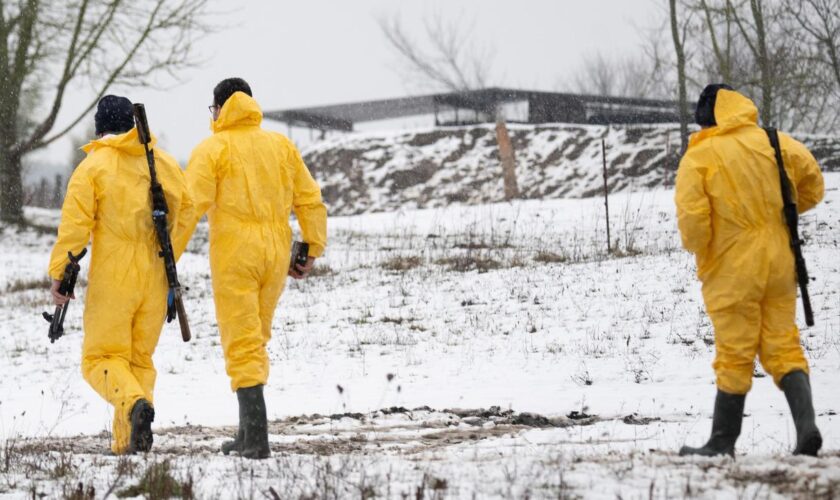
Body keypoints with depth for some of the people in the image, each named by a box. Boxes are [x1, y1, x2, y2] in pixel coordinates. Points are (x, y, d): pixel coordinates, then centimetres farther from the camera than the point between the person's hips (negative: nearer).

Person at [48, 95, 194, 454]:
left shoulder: (92, 166, -6)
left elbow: (75, 225, -12)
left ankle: (134, 402, -27)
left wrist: (58, 274, -7)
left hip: (111, 280, -4)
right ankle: (127, 441, 7)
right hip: (154, 279, 4)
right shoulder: (165, 163, 8)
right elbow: (186, 209, 12)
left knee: (102, 356, 2)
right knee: (141, 358, 13)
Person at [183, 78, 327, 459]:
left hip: (233, 256, -5)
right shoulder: (281, 145, 12)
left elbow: (192, 206, -13)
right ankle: (248, 433, 19)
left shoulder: (212, 149, -3)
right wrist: (311, 251, 15)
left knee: (242, 345, -4)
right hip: (276, 254, 5)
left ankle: (258, 438, -12)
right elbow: (310, 201, 11)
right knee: (255, 339, 17)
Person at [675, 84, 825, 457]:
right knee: (783, 346, 9)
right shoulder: (774, 143, 2)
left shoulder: (699, 157, -11)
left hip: (732, 269, -4)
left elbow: (691, 215, -18)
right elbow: (812, 182, 8)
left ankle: (723, 442, 13)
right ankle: (806, 424, -7)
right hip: (778, 263, 4)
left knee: (734, 356, 4)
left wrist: (697, 248, 2)